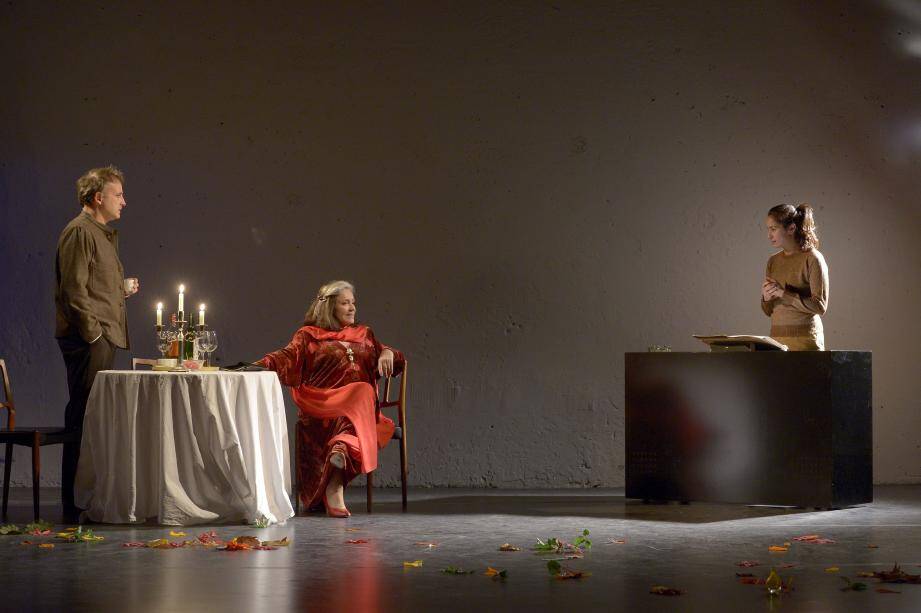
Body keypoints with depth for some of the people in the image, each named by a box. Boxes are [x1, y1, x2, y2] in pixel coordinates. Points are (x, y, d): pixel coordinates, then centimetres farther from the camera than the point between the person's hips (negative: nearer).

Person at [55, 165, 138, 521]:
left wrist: (122, 290, 14)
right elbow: (74, 290, -15)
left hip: (103, 338, 10)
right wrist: (92, 332, -17)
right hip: (87, 340, -10)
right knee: (83, 417, -9)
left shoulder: (104, 233, 22)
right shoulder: (79, 231, -8)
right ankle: (75, 505, -6)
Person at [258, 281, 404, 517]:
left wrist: (388, 353, 7)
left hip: (361, 405, 4)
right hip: (323, 406, -4)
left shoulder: (364, 335, 28)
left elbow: (396, 361, 32)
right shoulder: (309, 336, 16)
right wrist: (258, 366, -20)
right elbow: (287, 357, 0)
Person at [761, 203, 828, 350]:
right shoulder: (773, 261, 11)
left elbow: (820, 306, -13)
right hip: (777, 337, 5)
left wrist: (784, 294, -16)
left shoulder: (812, 258, -6)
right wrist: (766, 298, -6)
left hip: (805, 339, -5)